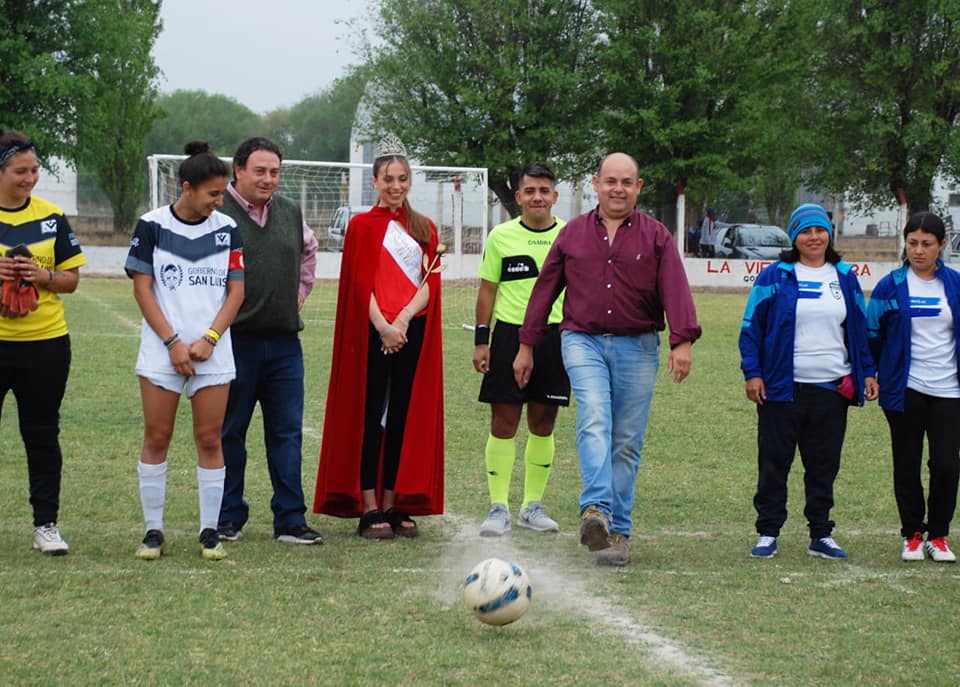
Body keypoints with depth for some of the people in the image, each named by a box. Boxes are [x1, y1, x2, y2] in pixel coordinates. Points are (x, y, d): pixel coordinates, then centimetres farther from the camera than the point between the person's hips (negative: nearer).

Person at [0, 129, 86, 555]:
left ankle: (46, 524, 16)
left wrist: (43, 276, -11)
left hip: (45, 343, 2)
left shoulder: (51, 216, 5)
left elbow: (71, 279, 8)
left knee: (42, 435, 8)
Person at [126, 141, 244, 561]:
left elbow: (236, 291, 5)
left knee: (209, 439, 1)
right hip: (161, 352, -1)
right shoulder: (152, 225, -1)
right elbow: (142, 289, -2)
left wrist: (207, 341, -7)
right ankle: (153, 531, 9)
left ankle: (210, 532, 8)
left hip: (213, 353, 2)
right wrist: (173, 342, -9)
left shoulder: (227, 229, 5)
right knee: (156, 438, 0)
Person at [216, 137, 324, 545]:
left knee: (287, 432, 4)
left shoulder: (290, 214, 10)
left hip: (284, 341, 5)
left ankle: (291, 521, 9)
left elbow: (309, 249, 31)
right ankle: (228, 518, 16)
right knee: (229, 432, 6)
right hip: (236, 339, -5)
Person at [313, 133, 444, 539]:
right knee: (370, 417, -4)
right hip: (373, 333, -4)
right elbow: (361, 283, -4)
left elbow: (431, 281, 4)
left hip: (413, 332, 4)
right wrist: (383, 327, -15)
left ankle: (393, 506, 11)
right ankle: (369, 510, -2)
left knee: (404, 418, 5)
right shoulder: (362, 226, 3)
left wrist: (403, 320, -10)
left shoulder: (424, 229, 14)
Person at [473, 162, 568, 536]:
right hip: (509, 334, -1)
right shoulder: (501, 236, 3)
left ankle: (533, 506, 17)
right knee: (504, 424, -3)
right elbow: (487, 290, 6)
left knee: (543, 425, 7)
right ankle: (498, 507, 3)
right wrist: (481, 341, 0)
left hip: (554, 336, 1)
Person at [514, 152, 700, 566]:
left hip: (637, 347, 0)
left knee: (627, 442, 1)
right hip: (583, 342, 0)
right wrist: (526, 346, 14)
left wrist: (682, 342, -21)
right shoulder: (573, 234, 11)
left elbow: (675, 291, -6)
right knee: (594, 422, -22)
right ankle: (596, 510, -36)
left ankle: (618, 532, 6)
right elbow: (545, 290, 15)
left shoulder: (656, 237, 6)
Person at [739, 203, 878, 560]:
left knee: (824, 464, 7)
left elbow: (859, 329, 18)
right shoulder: (774, 277, 0)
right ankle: (768, 533, 11)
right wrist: (752, 373, -6)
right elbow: (751, 327, 1)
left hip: (832, 388, 3)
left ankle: (821, 534, 15)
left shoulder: (845, 277, 11)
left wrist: (867, 372, 11)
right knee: (774, 463, 1)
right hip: (782, 387, -3)